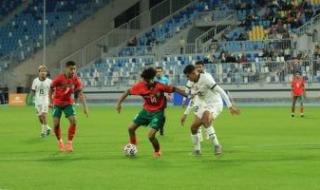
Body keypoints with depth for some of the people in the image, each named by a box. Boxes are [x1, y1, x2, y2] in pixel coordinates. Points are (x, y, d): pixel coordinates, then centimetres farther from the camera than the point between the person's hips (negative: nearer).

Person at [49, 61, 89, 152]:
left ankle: (69, 143, -2)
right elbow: (51, 89, -6)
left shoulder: (76, 80, -12)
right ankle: (60, 141, 17)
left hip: (69, 103, 2)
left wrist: (85, 107, -16)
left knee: (73, 121, -15)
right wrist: (51, 102, -8)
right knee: (56, 124, -9)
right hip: (57, 103, -2)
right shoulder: (59, 78, -20)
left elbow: (80, 93, -9)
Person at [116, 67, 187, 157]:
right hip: (146, 111, 5)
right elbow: (128, 92, -4)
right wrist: (119, 103, -11)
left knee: (151, 135, -17)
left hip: (157, 113, -5)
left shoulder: (160, 86, -26)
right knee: (131, 128, 8)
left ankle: (157, 151, 14)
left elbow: (174, 89, -18)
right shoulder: (140, 86, -16)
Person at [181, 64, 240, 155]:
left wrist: (230, 106, -26)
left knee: (205, 120, -35)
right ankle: (196, 150, 27)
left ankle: (216, 145, -31)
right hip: (205, 105, 9)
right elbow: (193, 100, 21)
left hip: (215, 104, -9)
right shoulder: (193, 84, 7)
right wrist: (185, 115, 20)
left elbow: (220, 91, -22)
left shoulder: (205, 78, -19)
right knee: (193, 127, 8)